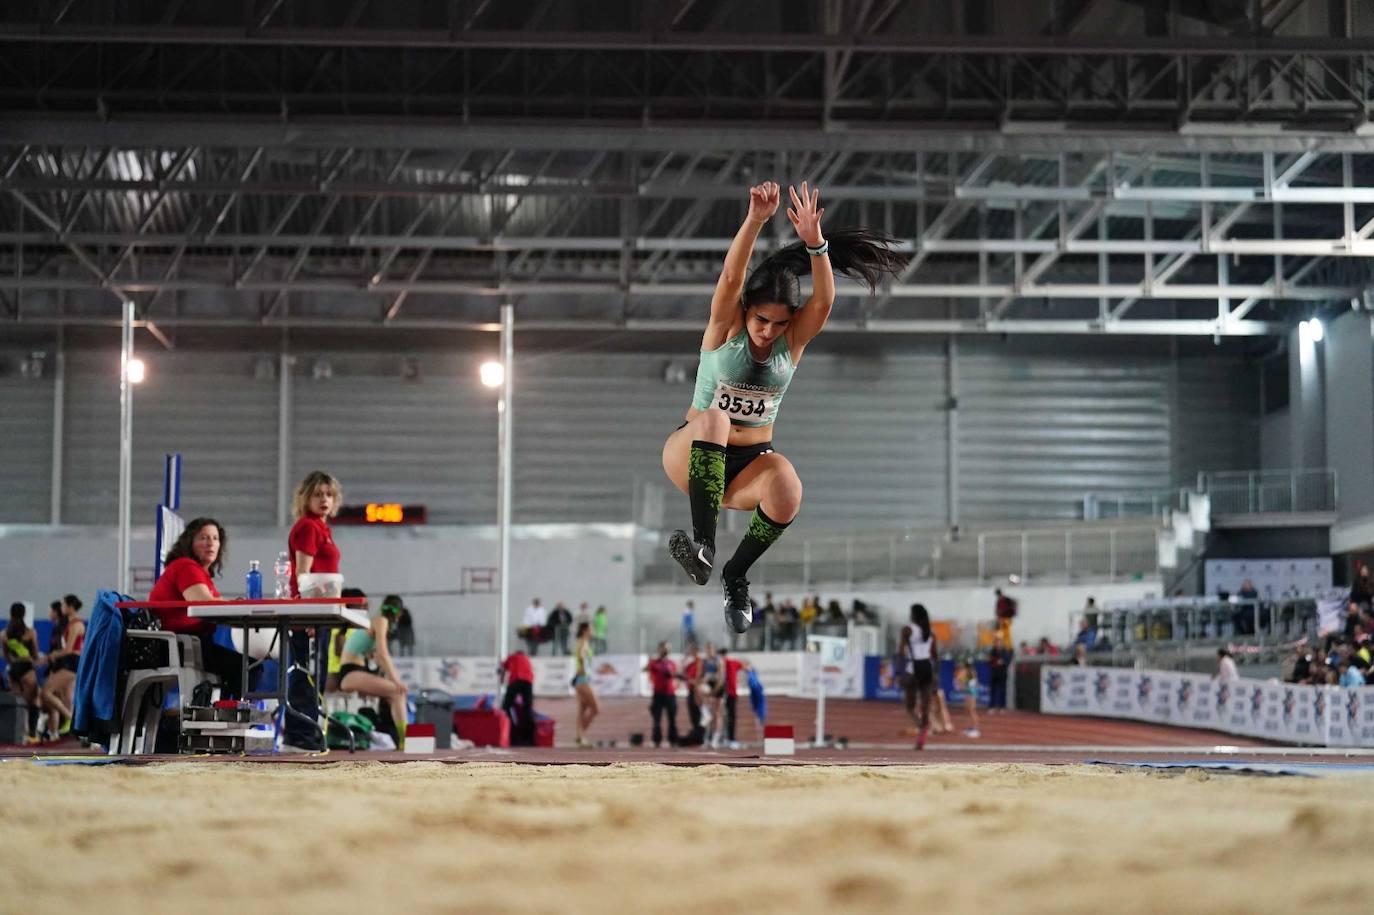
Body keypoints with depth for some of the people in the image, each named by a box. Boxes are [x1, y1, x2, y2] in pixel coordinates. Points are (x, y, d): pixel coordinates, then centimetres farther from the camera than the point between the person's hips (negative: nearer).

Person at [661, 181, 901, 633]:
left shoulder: (793, 341, -4)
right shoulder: (725, 329, -8)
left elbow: (823, 301, -23)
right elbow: (731, 277, -27)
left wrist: (814, 241, -41)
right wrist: (756, 220, -43)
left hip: (751, 462, 2)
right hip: (692, 456, -2)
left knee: (787, 490, -34)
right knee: (713, 419, -37)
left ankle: (735, 575, -8)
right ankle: (703, 545, -46)